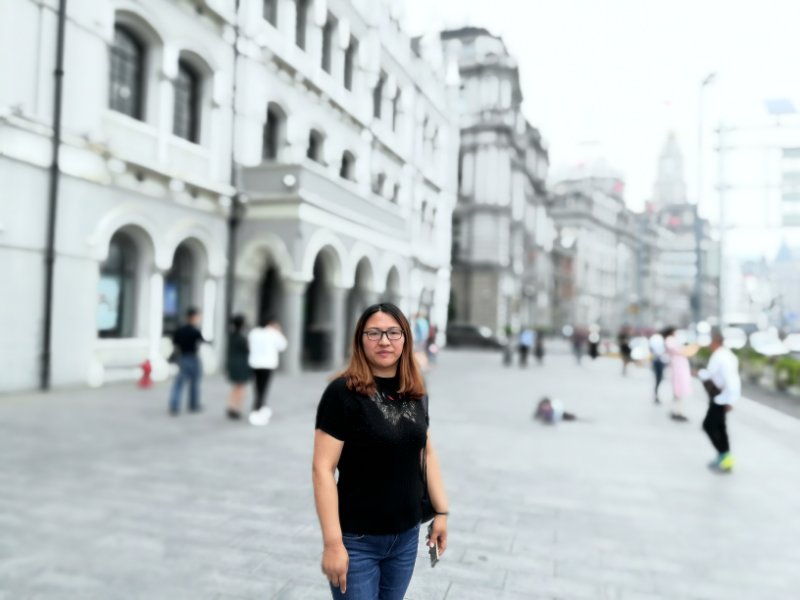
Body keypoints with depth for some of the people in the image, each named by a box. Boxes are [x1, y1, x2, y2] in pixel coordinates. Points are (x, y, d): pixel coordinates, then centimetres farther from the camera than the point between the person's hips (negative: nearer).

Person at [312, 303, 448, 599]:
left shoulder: (415, 393, 3)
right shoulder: (342, 392, -15)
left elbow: (427, 454, 11)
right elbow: (323, 469, -17)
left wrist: (441, 511, 7)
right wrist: (332, 543, -19)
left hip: (407, 535, 6)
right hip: (357, 540, -5)